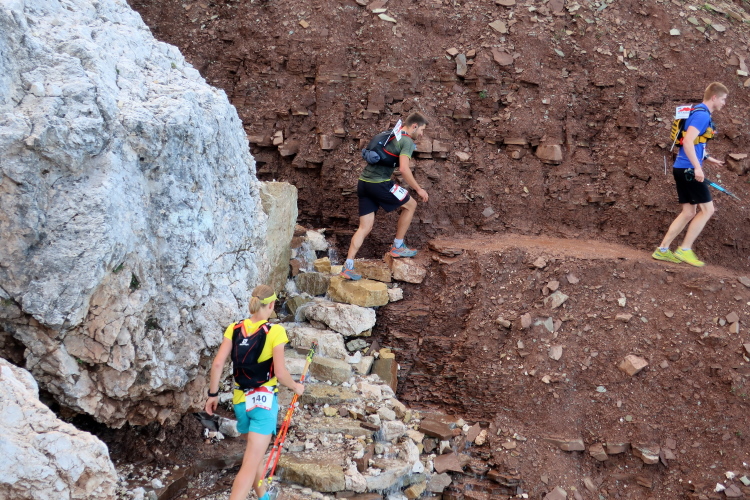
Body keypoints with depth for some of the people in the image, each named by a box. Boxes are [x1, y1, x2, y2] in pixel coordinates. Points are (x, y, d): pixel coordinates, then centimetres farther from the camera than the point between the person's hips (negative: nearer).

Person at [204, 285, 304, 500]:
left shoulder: (234, 329, 1)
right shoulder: (275, 331, -12)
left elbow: (217, 363, -5)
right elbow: (280, 373, -16)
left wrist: (213, 394, 5)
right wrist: (295, 387, 2)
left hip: (241, 401, 5)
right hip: (264, 401, -5)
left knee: (255, 454, 26)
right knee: (250, 465, -8)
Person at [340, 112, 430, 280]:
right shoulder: (407, 141, -6)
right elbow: (404, 169, -18)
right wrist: (419, 189, -10)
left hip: (363, 182, 8)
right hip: (379, 183, -8)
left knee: (365, 227, 8)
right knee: (410, 205, 13)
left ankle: (348, 267, 1)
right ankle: (398, 246, 18)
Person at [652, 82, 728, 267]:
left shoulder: (699, 113, 17)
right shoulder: (702, 115, -14)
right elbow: (687, 141, -25)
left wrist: (707, 158, 28)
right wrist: (697, 167, -28)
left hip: (683, 169, 10)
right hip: (689, 170, -10)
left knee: (689, 213, 11)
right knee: (707, 209, -3)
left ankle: (662, 250, 11)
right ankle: (684, 250, 0)